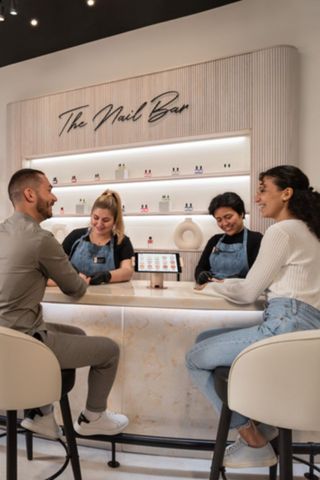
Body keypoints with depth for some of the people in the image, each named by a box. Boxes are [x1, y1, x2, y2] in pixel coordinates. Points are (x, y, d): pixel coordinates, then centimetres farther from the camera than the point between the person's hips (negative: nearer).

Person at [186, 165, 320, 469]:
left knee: (196, 358, 2)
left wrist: (212, 288, 10)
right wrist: (224, 285, 17)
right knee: (205, 341, 17)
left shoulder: (281, 231, -10)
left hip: (287, 327, -10)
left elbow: (248, 293, -8)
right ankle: (260, 424, 18)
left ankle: (254, 442, 11)